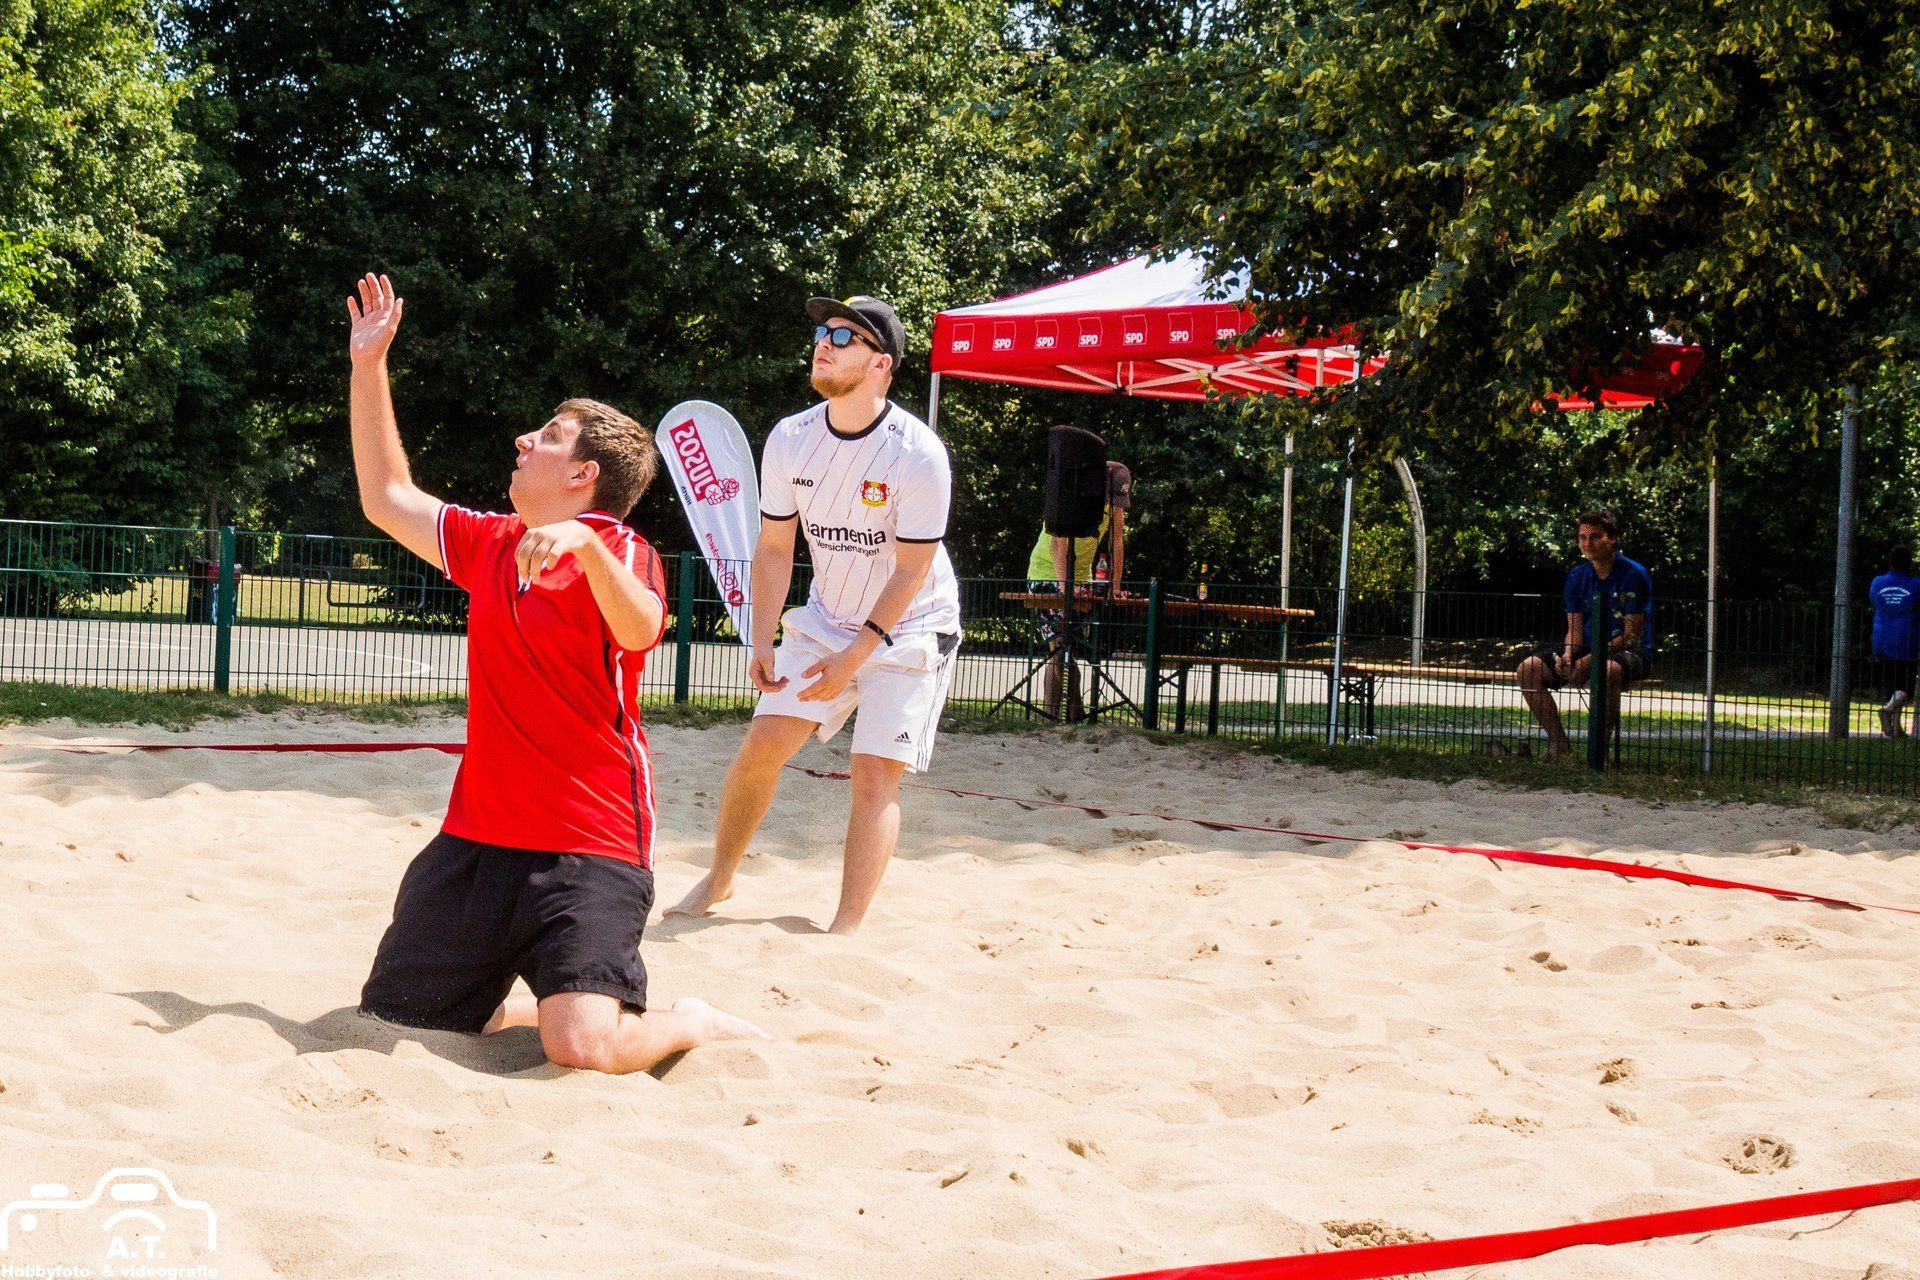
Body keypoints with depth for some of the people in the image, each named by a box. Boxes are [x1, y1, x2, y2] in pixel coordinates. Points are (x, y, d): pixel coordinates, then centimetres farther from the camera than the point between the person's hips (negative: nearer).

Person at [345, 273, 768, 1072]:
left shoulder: (616, 550, -9)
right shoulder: (491, 544, 13)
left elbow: (639, 629, -31)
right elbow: (387, 498, 23)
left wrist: (584, 544, -47)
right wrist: (369, 368, 21)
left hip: (588, 851, -7)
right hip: (476, 837, 8)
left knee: (583, 1049, -24)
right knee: (388, 1021, 9)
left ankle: (690, 1025, 8)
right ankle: (541, 1007, 30)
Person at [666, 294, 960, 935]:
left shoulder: (918, 454, -23)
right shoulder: (789, 439, -8)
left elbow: (910, 573, -19)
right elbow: (774, 548, 1)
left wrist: (854, 657, -21)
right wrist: (763, 641, -8)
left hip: (907, 631, -4)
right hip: (825, 620, 4)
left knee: (874, 775, -13)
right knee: (762, 743, -3)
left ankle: (845, 932, -11)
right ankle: (718, 881, 17)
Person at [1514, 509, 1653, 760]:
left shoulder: (1634, 575, -12)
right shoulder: (1577, 576, 5)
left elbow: (1632, 635, -16)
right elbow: (1576, 630, 5)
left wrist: (1592, 659, -27)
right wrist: (1567, 655, -18)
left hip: (1631, 652, -6)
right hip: (1589, 649, 6)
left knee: (1607, 671, -42)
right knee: (1529, 669, -11)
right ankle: (1559, 744, -11)